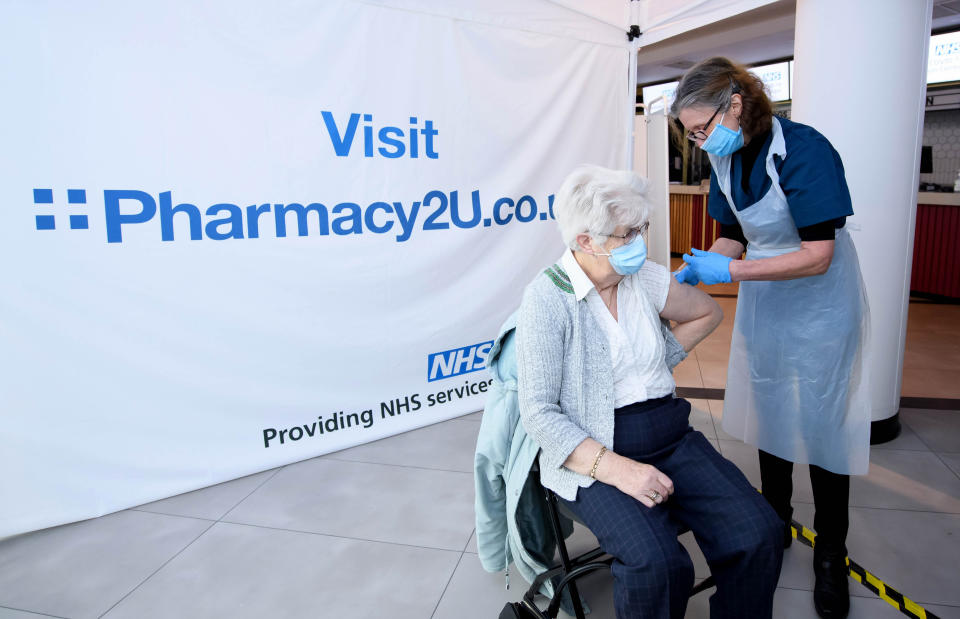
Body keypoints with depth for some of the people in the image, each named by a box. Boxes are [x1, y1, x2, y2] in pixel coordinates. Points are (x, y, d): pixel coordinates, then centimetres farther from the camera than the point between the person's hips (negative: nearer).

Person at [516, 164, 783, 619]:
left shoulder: (644, 278, 7)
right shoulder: (547, 299, -10)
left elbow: (708, 313, 28)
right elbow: (538, 413, -15)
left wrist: (664, 356, 13)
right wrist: (616, 468, -23)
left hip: (672, 436, 6)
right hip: (593, 456, -5)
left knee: (759, 534, -16)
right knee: (658, 565, -29)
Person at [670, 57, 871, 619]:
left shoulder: (804, 150, -25)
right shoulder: (725, 158, -4)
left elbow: (817, 256, -26)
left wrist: (731, 271, -29)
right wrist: (700, 267, -13)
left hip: (820, 304, -6)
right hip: (763, 298, 6)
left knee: (820, 420, 1)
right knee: (769, 410, 14)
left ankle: (831, 556, 20)